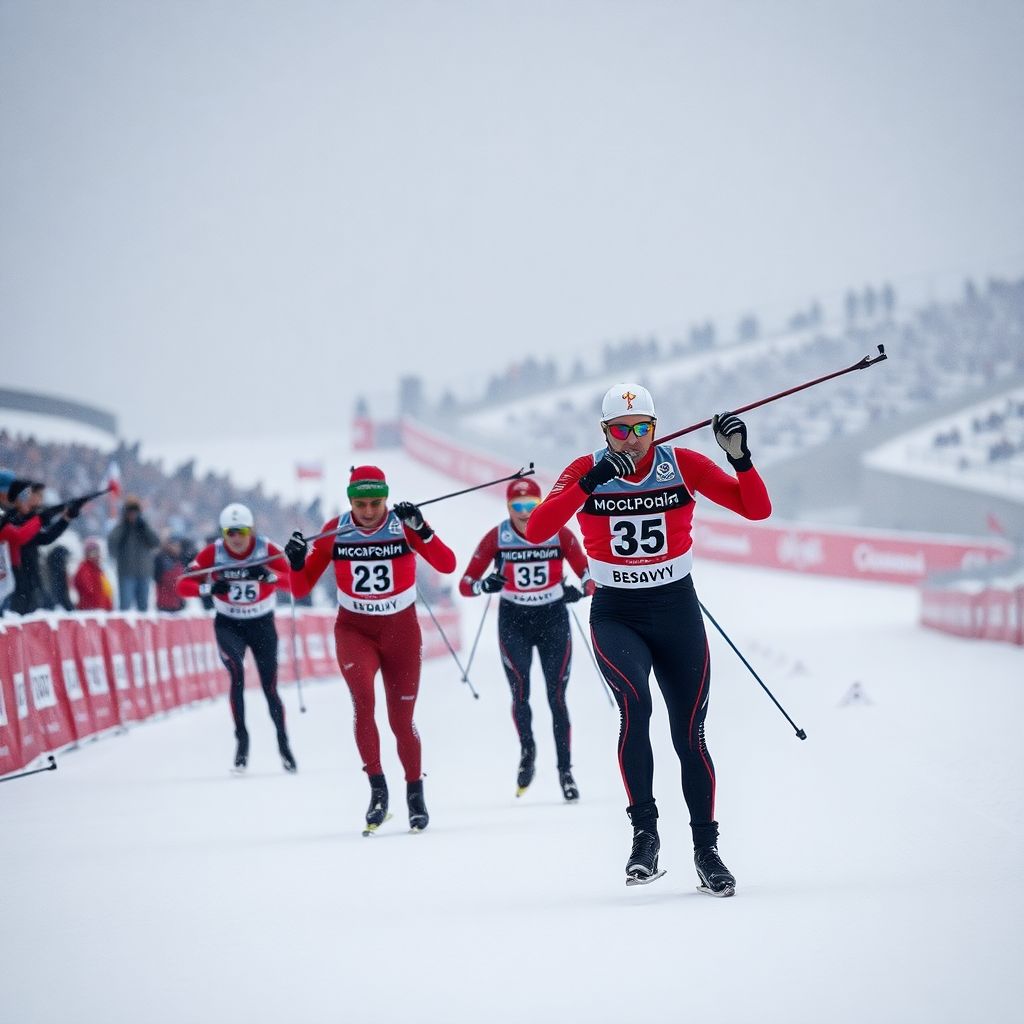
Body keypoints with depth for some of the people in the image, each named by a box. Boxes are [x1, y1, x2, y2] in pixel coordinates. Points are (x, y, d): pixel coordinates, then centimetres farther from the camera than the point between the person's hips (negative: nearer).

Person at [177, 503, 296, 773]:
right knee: (237, 673, -25)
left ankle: (283, 743, 22)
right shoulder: (212, 553, -14)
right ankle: (241, 738, -16)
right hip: (228, 625, 0)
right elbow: (183, 585, -16)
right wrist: (208, 588, -35)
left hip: (262, 624, 0)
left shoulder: (267, 550, -15)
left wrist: (268, 575, -43)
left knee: (269, 688, 1)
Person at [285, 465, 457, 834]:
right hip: (354, 630, 0)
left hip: (401, 631, 0)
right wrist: (296, 561, -23)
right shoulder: (335, 531, -8)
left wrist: (420, 529, -35)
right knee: (363, 699, -26)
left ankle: (415, 793, 26)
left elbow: (447, 565, -23)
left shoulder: (403, 525, -11)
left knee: (402, 721, 4)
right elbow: (301, 588, -4)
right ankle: (377, 787, -18)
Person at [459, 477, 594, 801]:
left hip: (553, 619, 0)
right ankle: (527, 750, 12)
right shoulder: (496, 538, -10)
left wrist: (580, 590, -27)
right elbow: (466, 584, -9)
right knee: (520, 692, -14)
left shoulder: (559, 534, -9)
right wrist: (484, 584, -31)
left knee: (556, 697, -3)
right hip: (513, 621, 0)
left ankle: (565, 770, 6)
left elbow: (590, 576, -5)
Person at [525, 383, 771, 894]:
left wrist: (740, 458, -25)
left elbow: (757, 509, -9)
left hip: (677, 612, 1)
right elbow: (536, 530, -21)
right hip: (615, 616, -1)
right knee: (635, 704, -27)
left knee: (689, 735, 2)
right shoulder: (587, 471, -6)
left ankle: (706, 850, 18)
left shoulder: (683, 464, -6)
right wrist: (589, 483, -31)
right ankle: (644, 832, -17)